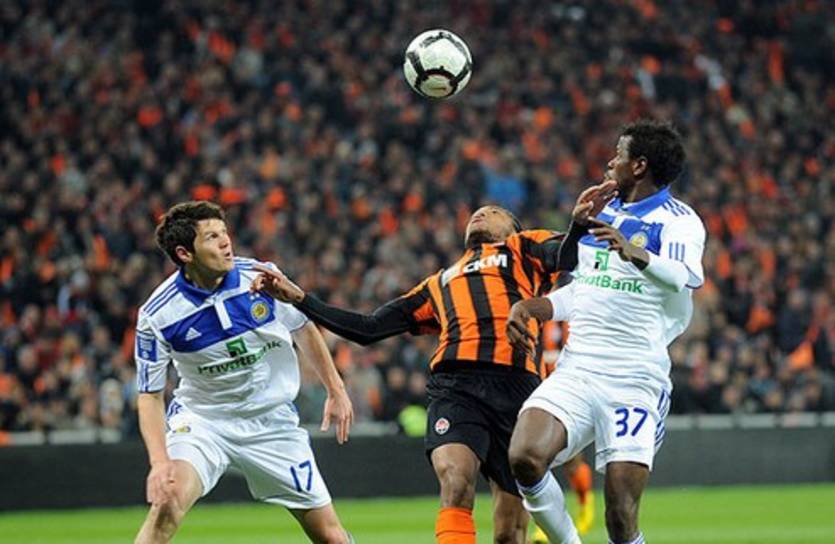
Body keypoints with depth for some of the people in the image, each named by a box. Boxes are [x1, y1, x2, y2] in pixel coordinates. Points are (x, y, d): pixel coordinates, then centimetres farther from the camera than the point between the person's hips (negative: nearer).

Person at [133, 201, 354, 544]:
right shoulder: (156, 316, -18)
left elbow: (303, 329, 6)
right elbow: (150, 395, -11)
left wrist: (336, 391, 8)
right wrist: (159, 461, -24)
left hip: (272, 421, 2)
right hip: (200, 421, -2)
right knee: (167, 504, -29)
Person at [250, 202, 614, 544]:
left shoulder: (524, 249, 26)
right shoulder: (439, 284, 35)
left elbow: (568, 257, 5)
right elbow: (367, 329, 35)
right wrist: (299, 298, 30)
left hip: (517, 384, -2)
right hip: (455, 385, 2)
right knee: (455, 484, -26)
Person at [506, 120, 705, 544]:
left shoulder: (678, 220, -3)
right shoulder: (599, 214, 18)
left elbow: (683, 279, -23)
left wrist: (634, 253, -41)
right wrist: (527, 307, 9)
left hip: (636, 382, -5)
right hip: (576, 371, 5)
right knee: (525, 459, -21)